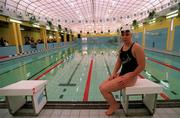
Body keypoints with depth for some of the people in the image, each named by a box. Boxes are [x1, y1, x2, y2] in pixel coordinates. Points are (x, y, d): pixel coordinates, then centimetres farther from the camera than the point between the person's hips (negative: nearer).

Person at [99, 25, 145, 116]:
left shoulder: (136, 47, -16)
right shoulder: (122, 47, 8)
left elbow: (141, 66, -17)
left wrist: (128, 77, -18)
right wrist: (113, 73, 0)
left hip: (130, 76, -8)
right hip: (121, 74, 8)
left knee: (104, 89, -13)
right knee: (101, 86, 3)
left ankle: (114, 105, 16)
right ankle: (113, 104, 23)